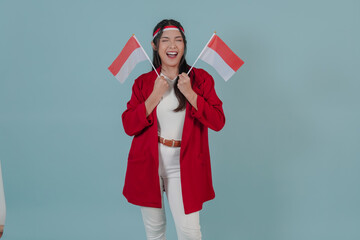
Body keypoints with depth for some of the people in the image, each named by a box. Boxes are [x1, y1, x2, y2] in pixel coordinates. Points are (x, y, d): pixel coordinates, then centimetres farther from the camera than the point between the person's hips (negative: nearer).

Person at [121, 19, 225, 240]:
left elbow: (218, 122, -8)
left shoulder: (200, 79, 1)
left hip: (182, 166, -1)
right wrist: (156, 95, -14)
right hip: (148, 163, 2)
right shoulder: (143, 82, 3)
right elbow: (129, 126, -6)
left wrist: (189, 93, -16)